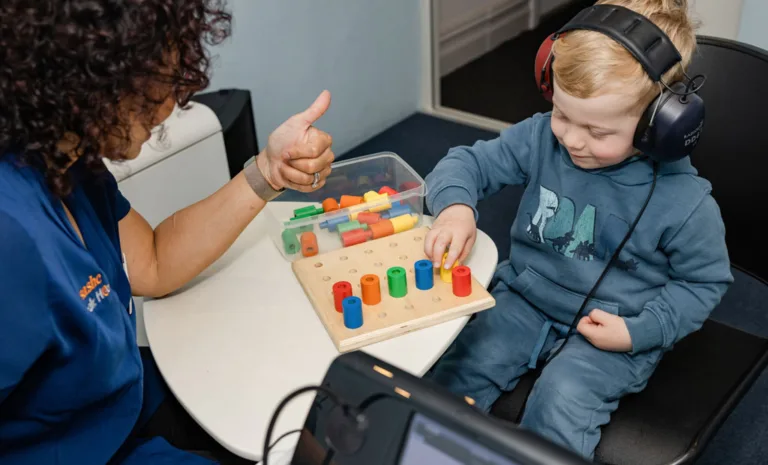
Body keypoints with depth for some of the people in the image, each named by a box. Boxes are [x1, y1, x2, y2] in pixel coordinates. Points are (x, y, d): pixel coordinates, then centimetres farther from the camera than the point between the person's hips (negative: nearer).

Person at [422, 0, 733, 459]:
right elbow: (468, 162, -3)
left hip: (610, 332, -2)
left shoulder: (685, 201, -16)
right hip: (525, 299, 3)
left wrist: (639, 332, -15)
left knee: (561, 400, -28)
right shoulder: (541, 137, -10)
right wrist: (456, 204, -26)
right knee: (452, 372, -14)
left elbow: (704, 281, -2)